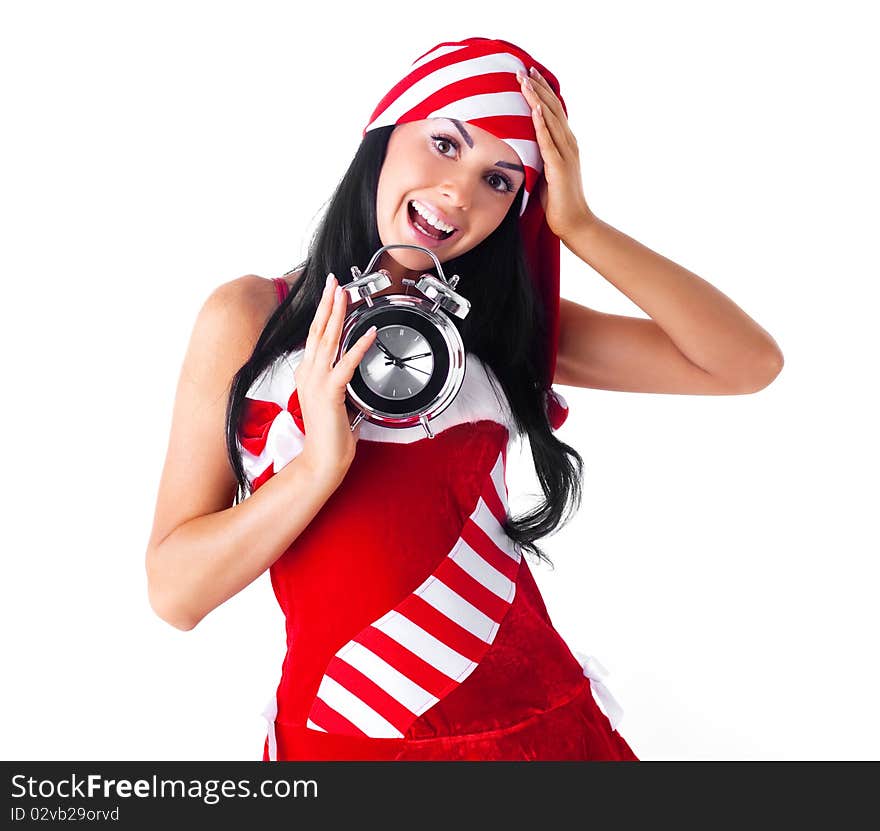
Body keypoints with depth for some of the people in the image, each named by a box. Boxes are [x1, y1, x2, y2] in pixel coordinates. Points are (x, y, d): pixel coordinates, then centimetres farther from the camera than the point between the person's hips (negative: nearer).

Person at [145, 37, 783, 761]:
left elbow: (748, 364, -6)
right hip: (338, 733, -2)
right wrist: (320, 463, -22)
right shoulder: (247, 316, -4)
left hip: (538, 726, 2)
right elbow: (175, 593, -7)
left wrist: (578, 227, -10)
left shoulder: (508, 323, 2)